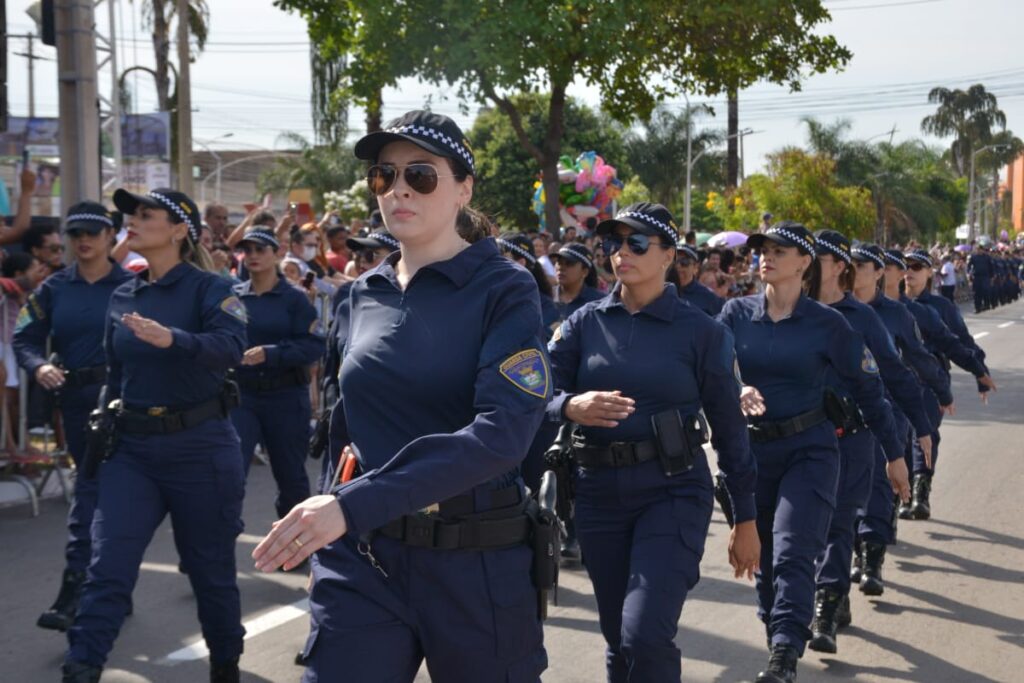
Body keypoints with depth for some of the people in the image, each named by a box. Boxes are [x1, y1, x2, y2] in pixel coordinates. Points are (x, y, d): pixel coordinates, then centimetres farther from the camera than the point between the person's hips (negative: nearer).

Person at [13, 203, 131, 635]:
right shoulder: (54, 288, 7)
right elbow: (25, 337, 3)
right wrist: (40, 366, -16)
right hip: (74, 399, 4)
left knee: (92, 488, -12)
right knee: (104, 489, 13)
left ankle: (73, 591, -11)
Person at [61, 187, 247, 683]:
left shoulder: (208, 288, -8)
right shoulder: (122, 297, 10)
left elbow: (231, 346, -28)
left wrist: (171, 339, -45)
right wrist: (103, 421, 11)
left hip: (199, 445, -4)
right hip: (132, 447, 4)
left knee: (210, 568, 10)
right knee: (107, 568, -8)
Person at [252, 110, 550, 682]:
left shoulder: (505, 290, -10)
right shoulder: (365, 295, 8)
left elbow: (502, 433, -25)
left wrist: (357, 504, -32)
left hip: (477, 562, -4)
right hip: (363, 557, 4)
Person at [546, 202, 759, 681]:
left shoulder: (701, 331, -3)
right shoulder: (585, 323, 4)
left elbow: (728, 426, 1)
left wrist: (745, 518, 2)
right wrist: (572, 407, -27)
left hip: (673, 492, -3)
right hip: (599, 493, 3)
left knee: (645, 637, -17)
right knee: (618, 640, 12)